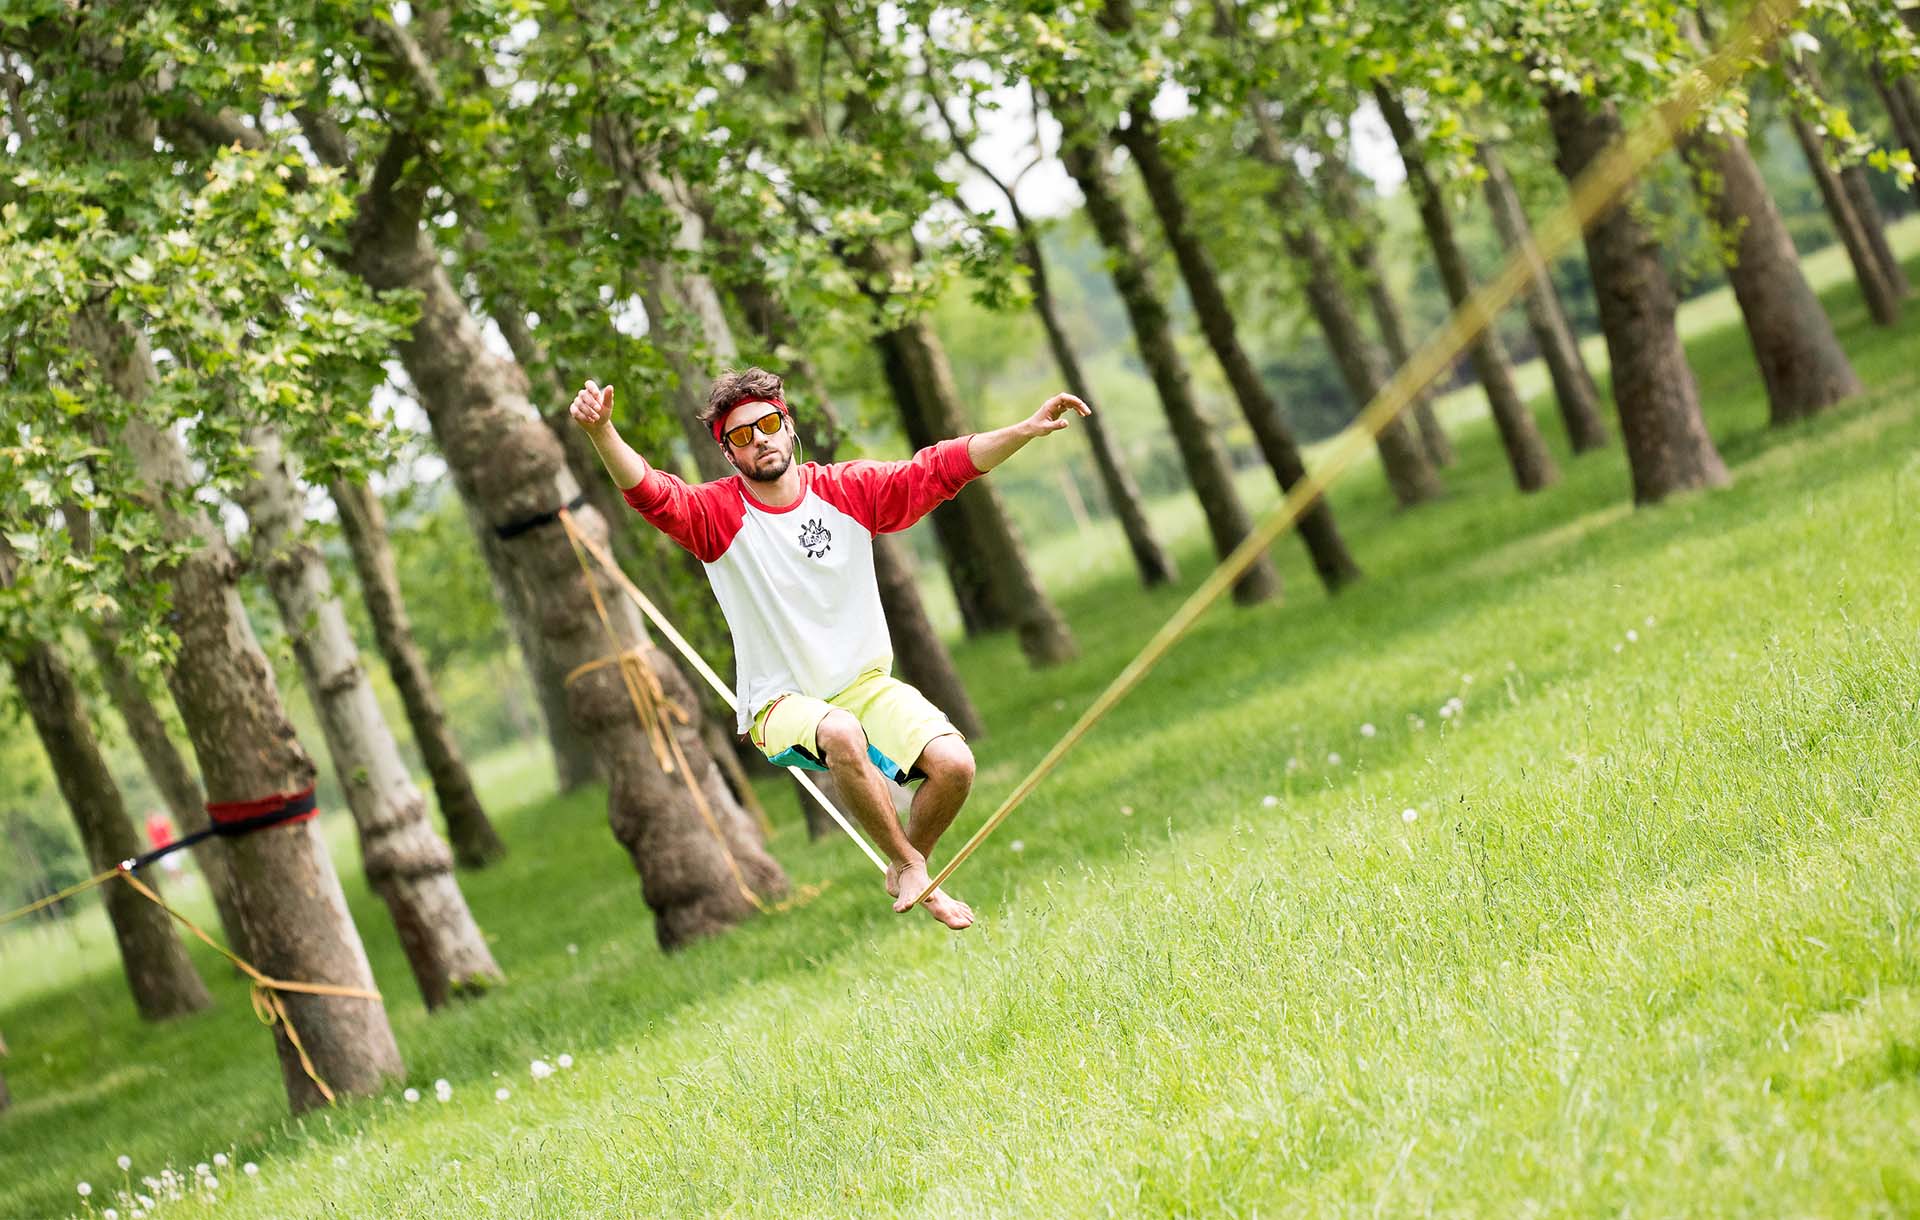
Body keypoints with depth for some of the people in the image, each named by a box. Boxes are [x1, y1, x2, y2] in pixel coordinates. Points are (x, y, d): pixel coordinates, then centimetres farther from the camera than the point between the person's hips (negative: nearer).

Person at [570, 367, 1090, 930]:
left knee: (954, 764, -20)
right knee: (842, 733, -38)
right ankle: (912, 868, -16)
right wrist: (602, 432, -46)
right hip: (781, 705, -3)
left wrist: (1028, 429, -18)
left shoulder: (849, 489, -1)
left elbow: (941, 468, -6)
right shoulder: (717, 512, -8)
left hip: (868, 683, 3)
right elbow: (650, 493, -26)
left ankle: (904, 874, 10)